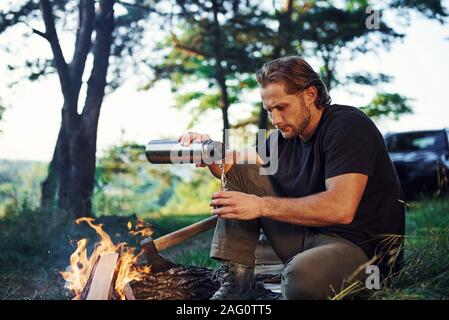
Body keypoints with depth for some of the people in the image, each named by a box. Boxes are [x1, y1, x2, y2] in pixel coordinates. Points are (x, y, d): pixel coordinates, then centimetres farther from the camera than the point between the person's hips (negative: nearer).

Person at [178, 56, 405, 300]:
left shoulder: (348, 126, -15)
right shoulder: (287, 134, 9)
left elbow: (341, 208, -28)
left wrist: (261, 206, -27)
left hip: (360, 246, -7)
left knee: (302, 275, -41)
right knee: (239, 172, 2)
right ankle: (237, 279, -2)